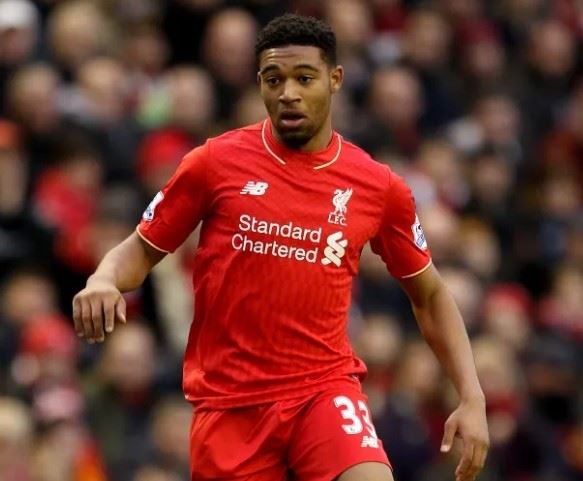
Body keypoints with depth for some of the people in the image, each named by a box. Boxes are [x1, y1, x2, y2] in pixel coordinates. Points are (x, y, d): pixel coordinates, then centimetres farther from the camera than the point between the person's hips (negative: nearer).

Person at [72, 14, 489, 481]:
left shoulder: (379, 187, 2)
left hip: (325, 388, 0)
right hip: (229, 401, 0)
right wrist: (104, 280, -16)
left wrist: (472, 398, 3)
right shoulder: (216, 163, -2)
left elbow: (431, 295, 13)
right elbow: (142, 249, 7)